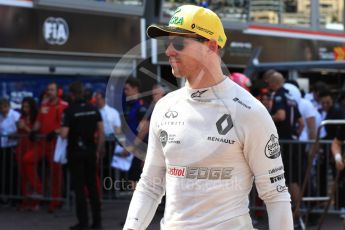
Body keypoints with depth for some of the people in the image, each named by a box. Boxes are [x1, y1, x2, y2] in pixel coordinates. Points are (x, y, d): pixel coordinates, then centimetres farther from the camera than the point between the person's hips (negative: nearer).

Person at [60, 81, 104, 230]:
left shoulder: (70, 111, -11)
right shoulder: (93, 109, 2)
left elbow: (64, 134, -17)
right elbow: (101, 131, 2)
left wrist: (61, 130, 5)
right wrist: (99, 150, 10)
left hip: (75, 152, -4)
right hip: (90, 151, 4)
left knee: (79, 187, 2)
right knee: (92, 186, 10)